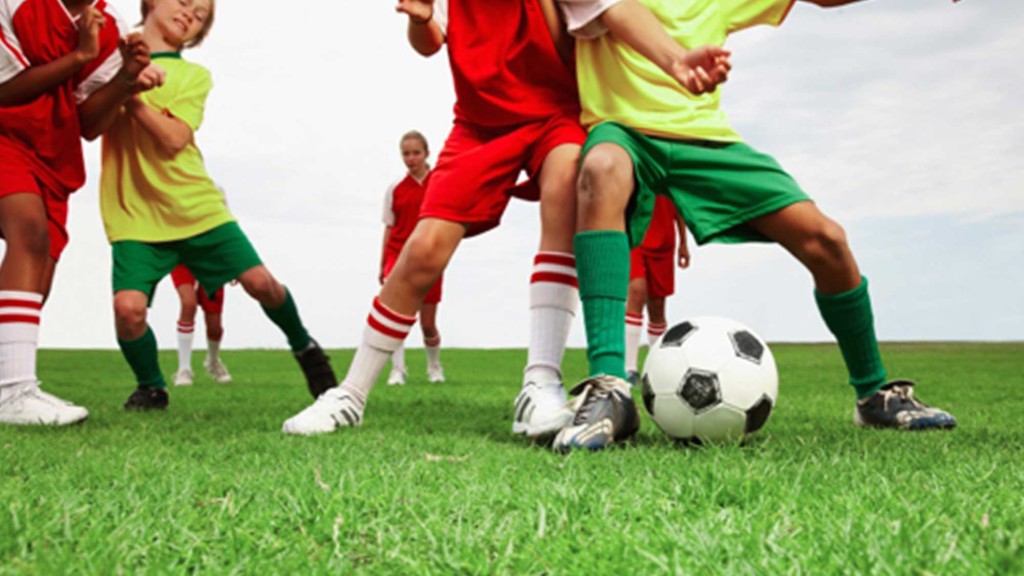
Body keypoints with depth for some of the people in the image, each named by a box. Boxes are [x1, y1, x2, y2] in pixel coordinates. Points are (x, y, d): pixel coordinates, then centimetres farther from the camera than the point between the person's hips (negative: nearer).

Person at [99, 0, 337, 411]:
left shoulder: (193, 75, 3)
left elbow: (173, 139, -12)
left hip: (197, 206, 1)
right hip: (134, 215, 0)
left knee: (260, 281, -3)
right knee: (128, 306, -18)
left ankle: (304, 346, 27)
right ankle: (150, 387, 11)